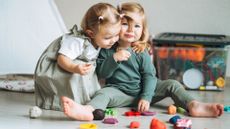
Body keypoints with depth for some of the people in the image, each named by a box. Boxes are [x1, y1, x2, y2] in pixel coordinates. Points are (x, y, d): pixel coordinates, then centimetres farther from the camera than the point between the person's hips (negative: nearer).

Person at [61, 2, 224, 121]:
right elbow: (101, 73, -7)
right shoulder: (107, 49, -1)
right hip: (119, 91, -2)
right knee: (104, 93, -33)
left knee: (171, 84, -11)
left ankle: (194, 106, -30)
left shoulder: (141, 52, 0)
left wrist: (146, 97, -17)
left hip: (142, 90, 2)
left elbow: (149, 75, -4)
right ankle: (88, 111, -64)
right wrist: (114, 59, -24)